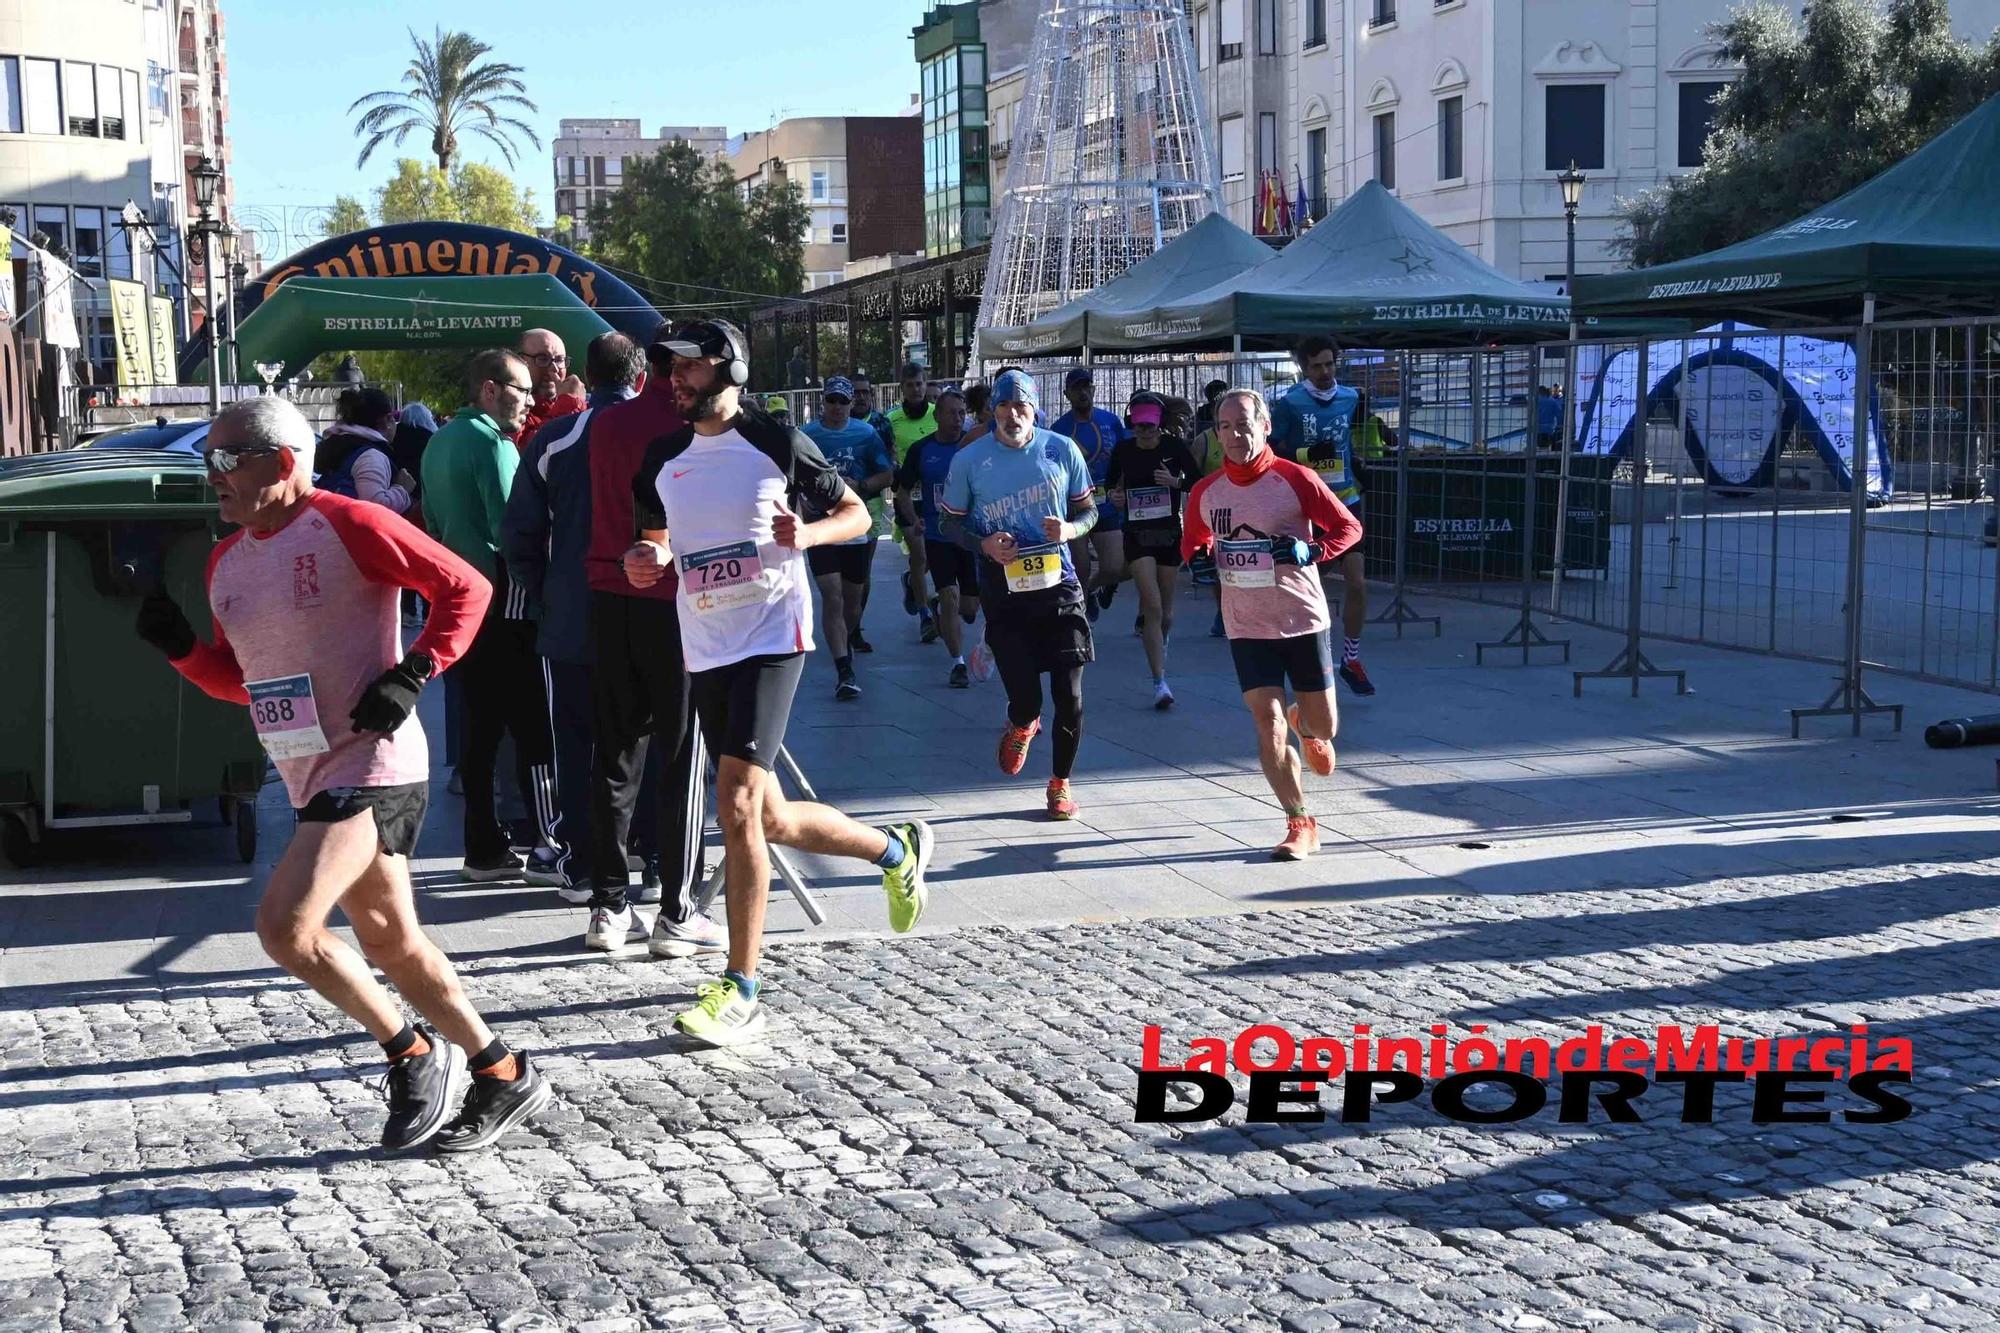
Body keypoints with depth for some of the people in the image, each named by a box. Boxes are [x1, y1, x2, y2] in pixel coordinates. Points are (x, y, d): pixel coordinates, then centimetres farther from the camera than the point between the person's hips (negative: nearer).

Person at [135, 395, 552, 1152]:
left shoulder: (348, 525, -12)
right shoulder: (227, 561, 12)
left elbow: (465, 588, -8)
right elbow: (240, 678, 20)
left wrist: (411, 673, -16)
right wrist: (179, 647, 3)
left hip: (374, 767, -9)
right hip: (315, 777, 9)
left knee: (284, 925, -19)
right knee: (390, 944, 13)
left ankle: (414, 1054, -2)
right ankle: (503, 1076, 26)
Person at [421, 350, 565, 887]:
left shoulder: (440, 441, 17)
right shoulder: (492, 443, -12)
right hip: (502, 601, -9)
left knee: (481, 726, 10)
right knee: (534, 727, -7)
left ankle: (484, 849, 12)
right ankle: (548, 848, -8)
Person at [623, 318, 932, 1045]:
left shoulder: (777, 444, -4)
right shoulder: (665, 459, 11)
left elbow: (856, 513, 5)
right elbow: (656, 536, 24)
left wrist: (806, 533, -16)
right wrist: (647, 557, 0)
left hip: (770, 637, -7)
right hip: (705, 649, 7)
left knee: (738, 808, -18)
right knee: (770, 820, 11)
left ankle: (740, 992, -13)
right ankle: (896, 849, 37)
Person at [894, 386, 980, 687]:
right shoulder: (920, 450, 0)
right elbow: (904, 492, 8)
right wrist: (913, 521, -9)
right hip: (937, 535, 0)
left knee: (970, 606, 6)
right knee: (949, 597, -12)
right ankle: (958, 663, -3)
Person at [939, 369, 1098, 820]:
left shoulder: (1062, 450, 2)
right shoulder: (969, 460, -1)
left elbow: (1088, 510, 12)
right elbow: (950, 524, 7)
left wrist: (1070, 529, -10)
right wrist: (984, 545, -12)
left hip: (1059, 585, 1)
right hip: (1003, 592, -1)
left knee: (1070, 696, -1)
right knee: (1025, 700, -5)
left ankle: (1060, 782, 21)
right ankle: (1022, 724, 34)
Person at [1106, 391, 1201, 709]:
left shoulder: (1174, 447, -5)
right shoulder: (1122, 450, -2)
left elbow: (1199, 483, 1)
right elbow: (1111, 481, 15)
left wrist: (1176, 482, -17)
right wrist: (1114, 496, -6)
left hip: (1170, 532, 1)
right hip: (1137, 534, -1)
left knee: (1165, 611, 13)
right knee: (1153, 608, -14)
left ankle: (1158, 645, 47)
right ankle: (1160, 683, -16)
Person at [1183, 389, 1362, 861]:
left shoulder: (1295, 479, -10)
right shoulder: (1205, 492, 2)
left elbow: (1349, 527, -5)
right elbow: (1193, 540, 19)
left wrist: (1311, 550, -22)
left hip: (1303, 619, -2)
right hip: (1247, 627, 2)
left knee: (1323, 725, 7)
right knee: (1268, 723, -8)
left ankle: (1307, 726, 47)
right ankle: (1301, 825, 3)